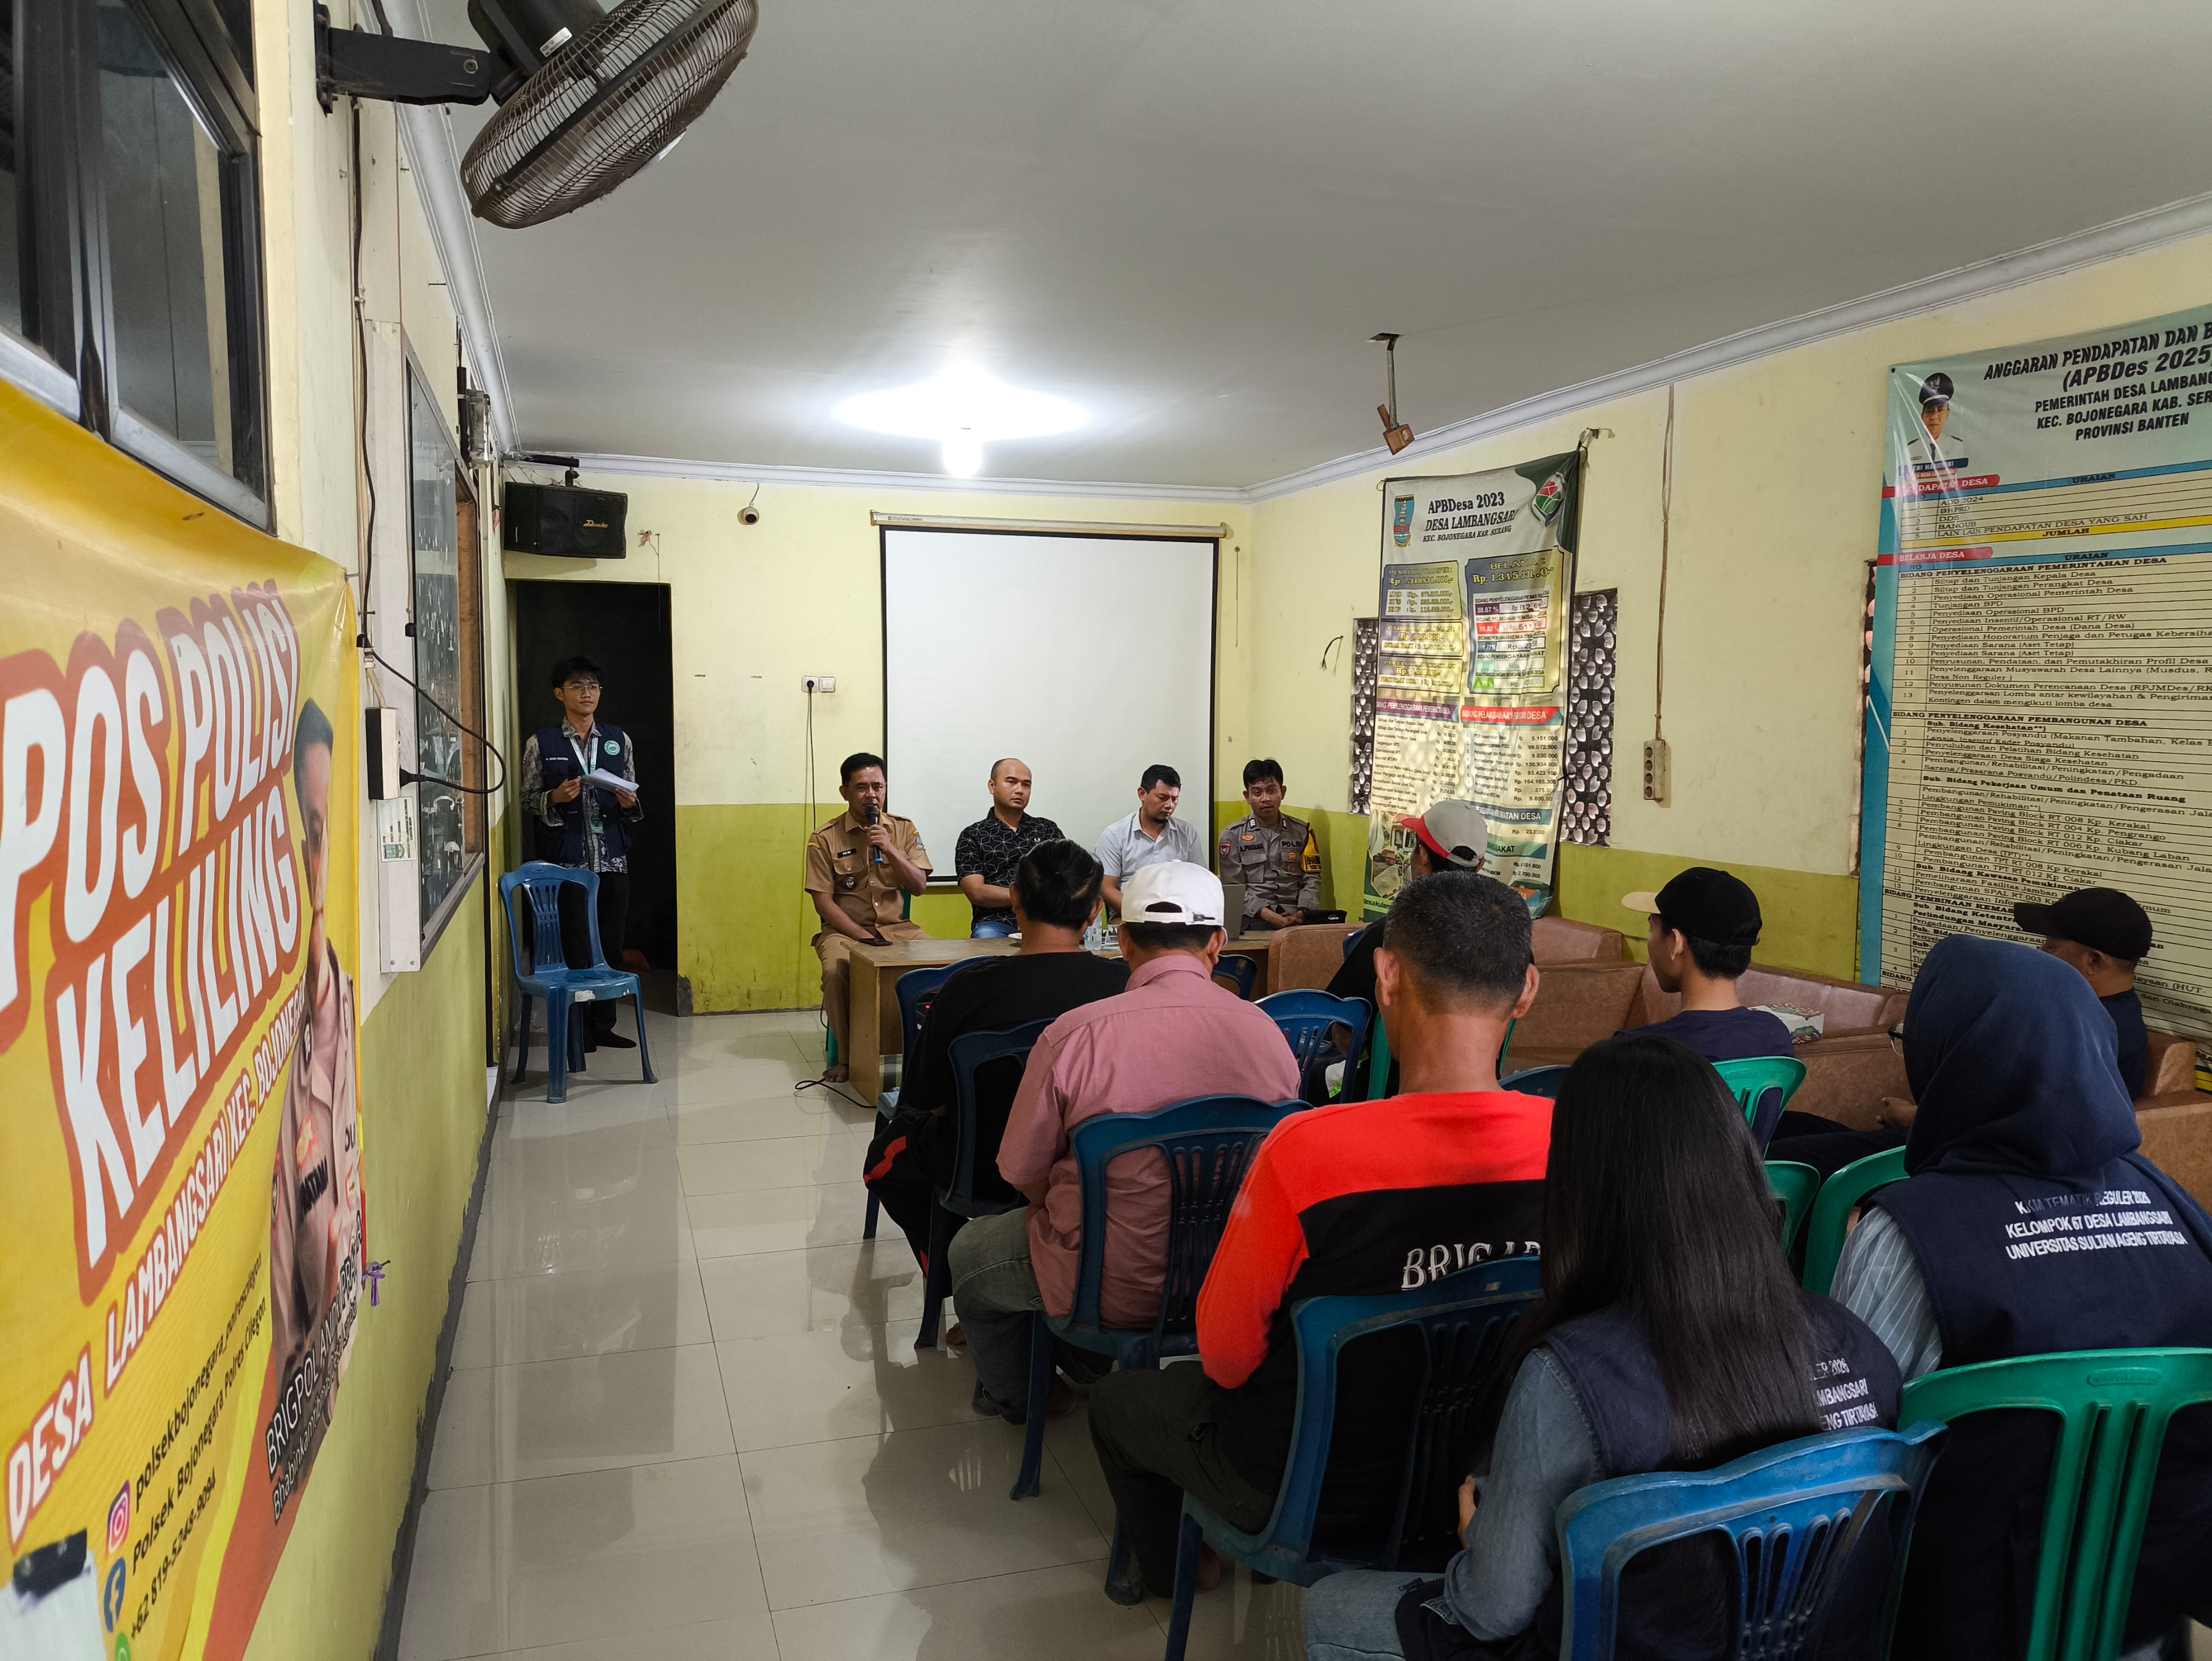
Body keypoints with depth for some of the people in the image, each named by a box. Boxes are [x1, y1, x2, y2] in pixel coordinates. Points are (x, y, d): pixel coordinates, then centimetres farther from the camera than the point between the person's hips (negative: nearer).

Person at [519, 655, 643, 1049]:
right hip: (566, 860, -3)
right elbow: (528, 801, 4)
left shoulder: (619, 740, 9)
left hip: (613, 859, 3)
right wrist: (555, 798, -15)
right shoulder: (541, 743, 1)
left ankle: (603, 1024, 17)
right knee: (575, 945, -1)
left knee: (611, 944, 6)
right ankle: (578, 1027, 11)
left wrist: (630, 803, -7)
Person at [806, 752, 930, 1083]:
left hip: (896, 926, 2)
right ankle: (845, 1056, -15)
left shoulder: (904, 830, 6)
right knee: (836, 969, -34)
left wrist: (891, 850, -15)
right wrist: (863, 936, -17)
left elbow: (919, 887, 0)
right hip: (844, 928, -2)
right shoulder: (825, 839, -2)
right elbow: (823, 901, -6)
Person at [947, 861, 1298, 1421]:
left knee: (970, 1251, 26)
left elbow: (1023, 1177, -10)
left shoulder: (1075, 1034, -23)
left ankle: (1013, 1398, 48)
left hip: (1114, 1287, -4)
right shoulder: (1267, 1033, -11)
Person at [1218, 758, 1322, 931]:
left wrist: (1302, 914, -11)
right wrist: (1267, 914, -14)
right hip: (1254, 919, -2)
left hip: (1296, 919, 2)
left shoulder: (1302, 831, 15)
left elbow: (1311, 880, 9)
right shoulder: (1233, 836, 8)